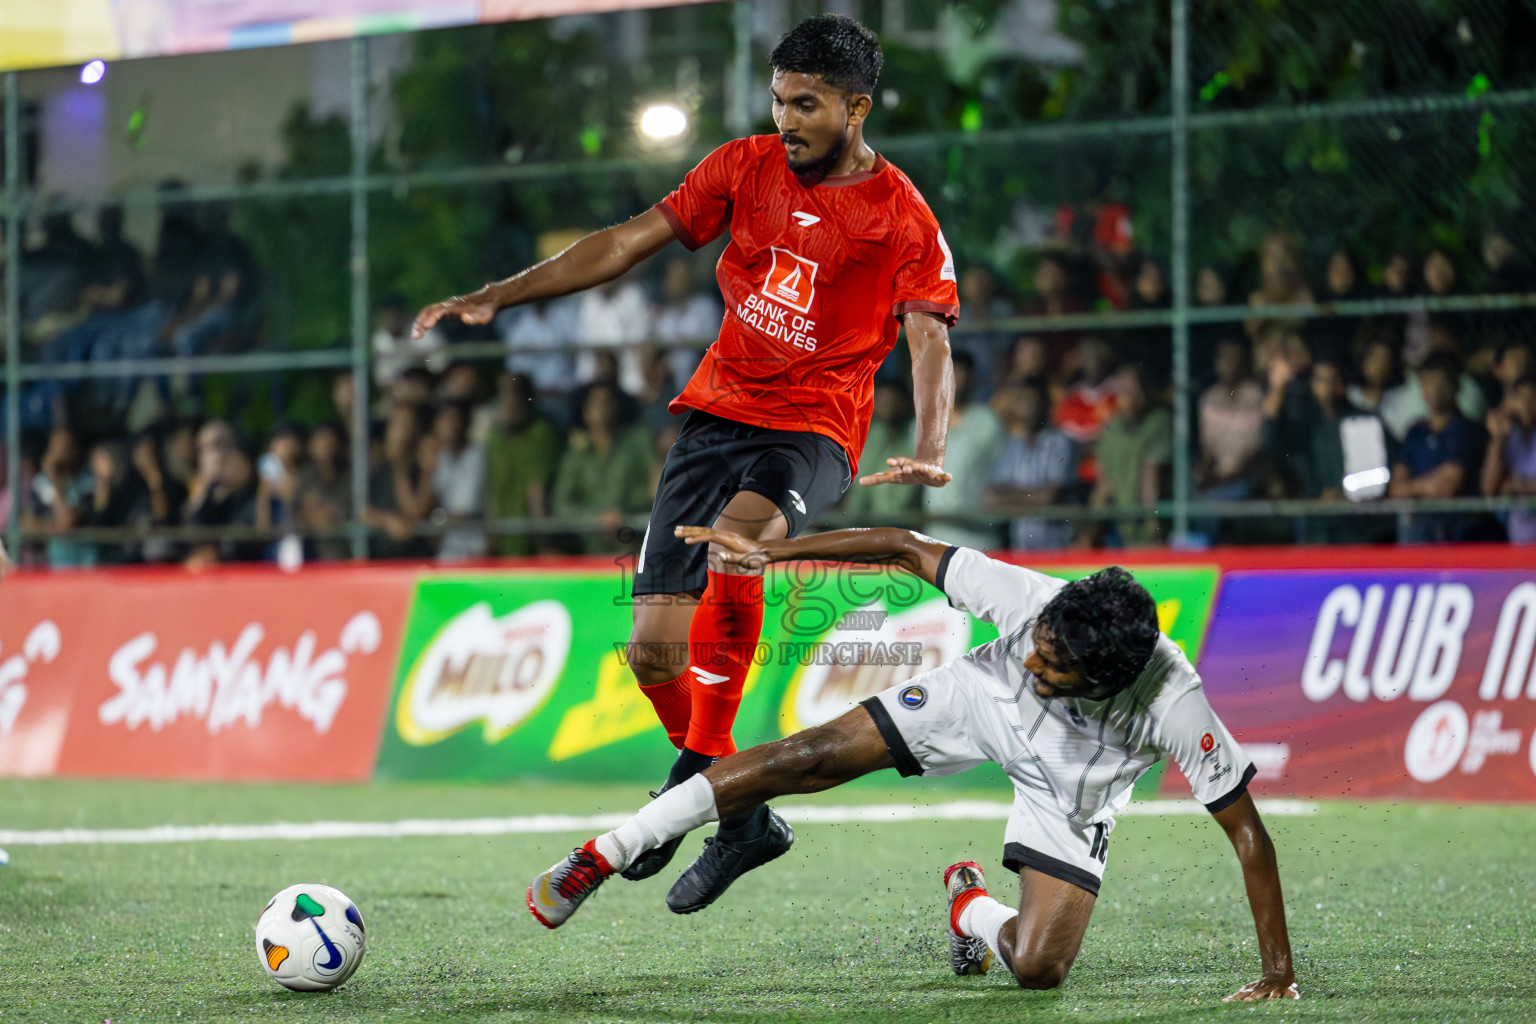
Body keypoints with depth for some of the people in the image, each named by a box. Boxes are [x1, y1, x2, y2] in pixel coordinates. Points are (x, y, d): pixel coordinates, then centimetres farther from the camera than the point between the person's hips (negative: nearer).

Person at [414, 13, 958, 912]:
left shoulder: (903, 220, -6)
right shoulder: (747, 168, 5)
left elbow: (930, 343, -13)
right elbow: (631, 241, 6)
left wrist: (929, 451, -32)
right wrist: (499, 297, 1)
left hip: (811, 431, -5)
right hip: (716, 410, 5)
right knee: (654, 650, -2)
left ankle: (696, 770, -26)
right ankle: (743, 817, 19)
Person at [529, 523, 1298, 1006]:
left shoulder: (1173, 704, -40)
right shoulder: (1029, 599, -36)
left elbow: (1245, 829, -32)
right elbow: (906, 549, -22)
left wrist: (1278, 971, -32)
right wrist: (768, 553, -21)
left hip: (1072, 789, -1)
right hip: (982, 702, 1)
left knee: (1037, 969, -19)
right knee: (805, 761, -9)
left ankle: (973, 906, 19)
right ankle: (604, 856, 3)